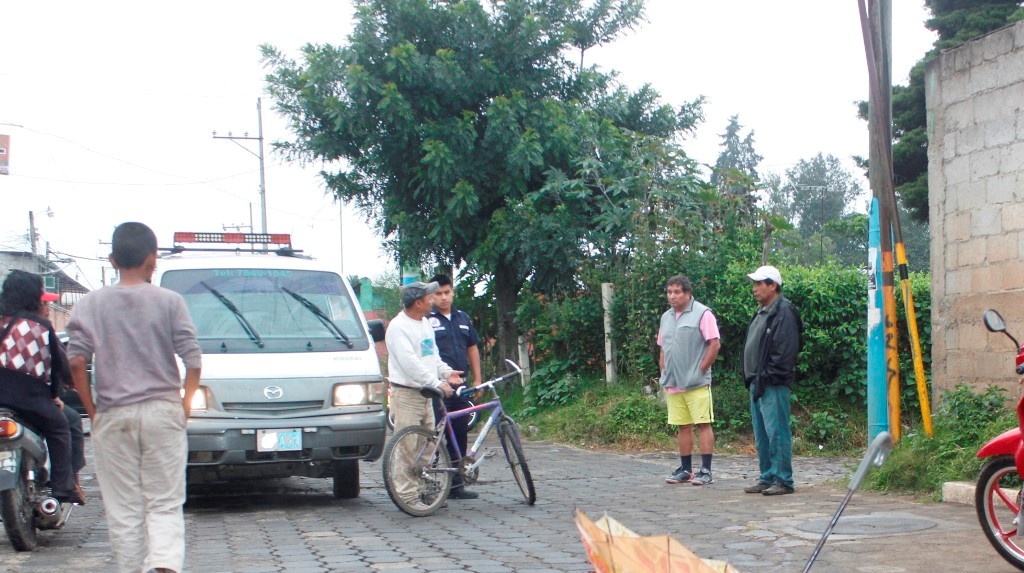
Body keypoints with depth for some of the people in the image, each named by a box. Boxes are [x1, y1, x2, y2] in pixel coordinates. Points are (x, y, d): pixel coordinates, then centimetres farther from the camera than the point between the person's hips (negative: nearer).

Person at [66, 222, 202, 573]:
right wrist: (185, 404, 6)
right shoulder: (169, 301, 0)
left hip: (113, 417, 1)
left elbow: (76, 361, -6)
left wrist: (92, 411, 3)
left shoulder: (91, 304, 2)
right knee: (165, 504, 3)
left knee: (123, 511, 7)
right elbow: (193, 359, -6)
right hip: (162, 412, 0)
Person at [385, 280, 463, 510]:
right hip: (406, 394, -9)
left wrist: (446, 372, 5)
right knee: (408, 447, -8)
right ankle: (407, 495, -5)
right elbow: (410, 363, -23)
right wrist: (437, 383, -25)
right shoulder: (398, 327, -15)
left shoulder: (425, 323, 14)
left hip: (425, 393, 9)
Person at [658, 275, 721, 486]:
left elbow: (715, 344, -11)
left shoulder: (702, 314, -7)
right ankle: (685, 469, 17)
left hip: (696, 383, -7)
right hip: (674, 383, 7)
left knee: (703, 424, -5)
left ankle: (706, 471, -3)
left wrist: (701, 370, -11)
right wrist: (664, 374, 12)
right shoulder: (666, 317, 15)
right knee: (683, 426, 11)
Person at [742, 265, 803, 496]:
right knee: (762, 435, 13)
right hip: (758, 383, 10)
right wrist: (751, 378, 15)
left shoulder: (783, 312, -12)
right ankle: (767, 478, 20)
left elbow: (785, 350, -19)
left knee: (776, 432, -8)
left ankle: (783, 480, -5)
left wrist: (767, 378, -20)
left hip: (774, 386, -10)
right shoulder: (761, 313, 19)